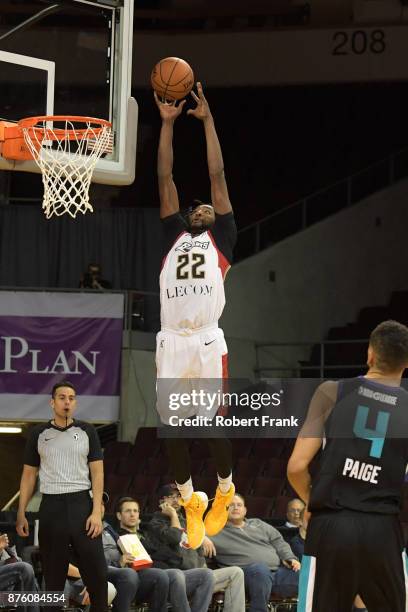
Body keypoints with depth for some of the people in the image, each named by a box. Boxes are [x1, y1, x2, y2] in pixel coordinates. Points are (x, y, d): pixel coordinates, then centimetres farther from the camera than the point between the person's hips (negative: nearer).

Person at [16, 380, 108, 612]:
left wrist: (96, 512, -8)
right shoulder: (39, 434, 8)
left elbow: (97, 473, 2)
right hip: (52, 507, 1)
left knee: (96, 571, -5)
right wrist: (21, 514, 3)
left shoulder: (87, 431, 6)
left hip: (82, 504, -1)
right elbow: (29, 475, 11)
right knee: (53, 574, 4)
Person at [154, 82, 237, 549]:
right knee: (172, 427, 3)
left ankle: (224, 491, 21)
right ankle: (191, 500, 20)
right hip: (172, 342, 3)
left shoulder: (221, 238, 13)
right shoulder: (174, 236, 19)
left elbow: (217, 176, 11)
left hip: (207, 343, -3)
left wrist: (207, 119, 12)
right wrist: (168, 122, 15)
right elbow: (165, 178, 18)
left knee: (213, 422, -2)